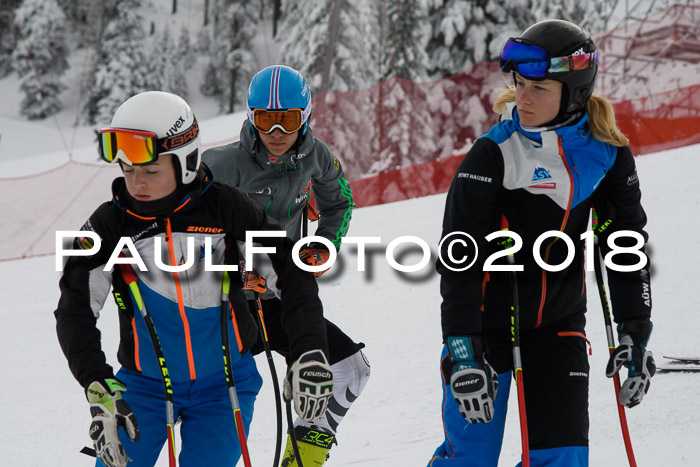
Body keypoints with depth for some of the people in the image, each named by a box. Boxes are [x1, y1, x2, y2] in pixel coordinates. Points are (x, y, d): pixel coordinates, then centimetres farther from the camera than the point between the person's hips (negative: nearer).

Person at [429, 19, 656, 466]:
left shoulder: (607, 154, -6)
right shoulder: (492, 155, -18)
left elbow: (628, 246, 4)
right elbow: (459, 262, -19)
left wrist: (636, 335, 0)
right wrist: (462, 351, -25)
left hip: (559, 325, 3)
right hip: (489, 323, -3)